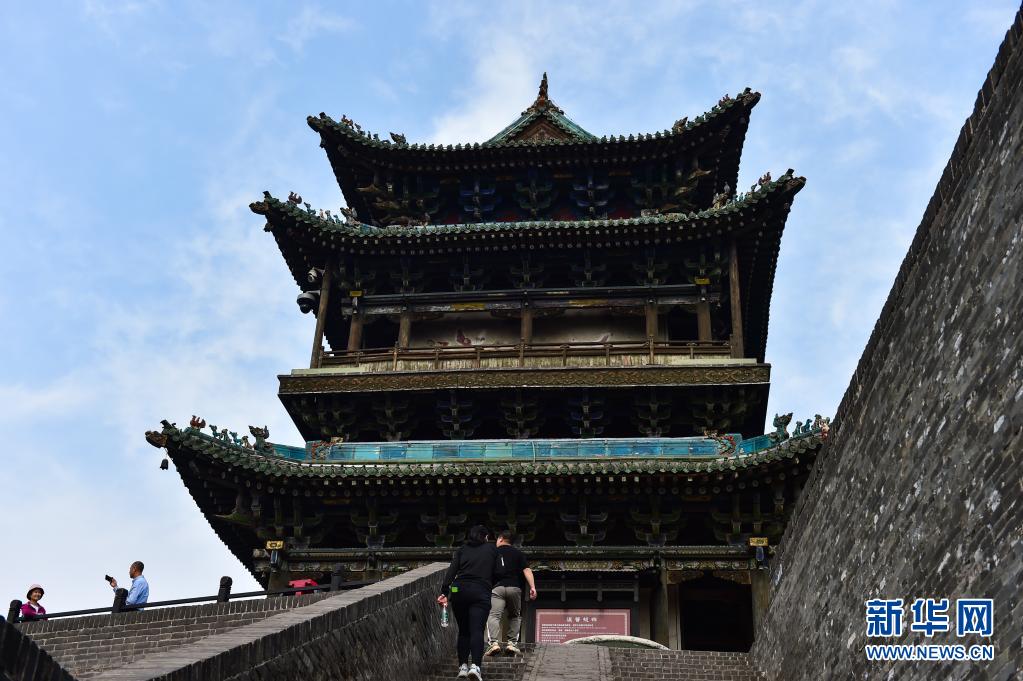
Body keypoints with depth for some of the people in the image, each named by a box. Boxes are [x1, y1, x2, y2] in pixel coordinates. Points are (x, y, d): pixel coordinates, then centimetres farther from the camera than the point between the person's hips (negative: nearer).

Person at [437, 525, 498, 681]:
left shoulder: (461, 549, 17)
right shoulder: (492, 549, 16)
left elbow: (451, 571, 4)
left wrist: (444, 592, -3)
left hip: (459, 590, 2)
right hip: (481, 592, -2)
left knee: (463, 631, 14)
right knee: (477, 630, -9)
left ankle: (463, 666, 8)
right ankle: (475, 666, -26)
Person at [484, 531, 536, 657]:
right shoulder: (518, 553, 17)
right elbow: (526, 570, 3)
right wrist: (532, 587, -4)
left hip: (497, 587, -1)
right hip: (514, 587, 1)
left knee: (493, 615, -9)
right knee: (515, 616, 18)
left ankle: (493, 642, -29)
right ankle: (512, 643, 4)